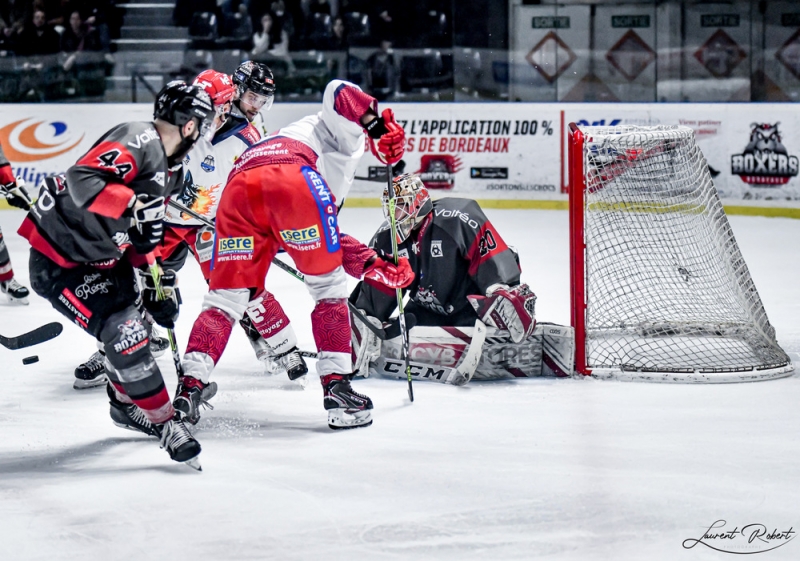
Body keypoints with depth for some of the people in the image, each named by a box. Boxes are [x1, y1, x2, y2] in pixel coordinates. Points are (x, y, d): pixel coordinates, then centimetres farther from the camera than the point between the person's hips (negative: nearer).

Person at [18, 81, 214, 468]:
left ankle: (127, 405, 44)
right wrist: (133, 205, -46)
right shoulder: (139, 141, -24)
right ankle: (163, 422, -7)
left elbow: (144, 230, 18)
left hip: (100, 256, 11)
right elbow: (82, 179, -36)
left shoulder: (170, 170, 8)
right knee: (122, 331, -17)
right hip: (58, 261, -11)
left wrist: (158, 275, 11)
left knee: (131, 317, 21)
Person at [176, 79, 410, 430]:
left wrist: (373, 266, 36)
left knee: (226, 296, 9)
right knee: (328, 286, 9)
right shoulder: (346, 137, 30)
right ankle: (337, 389, 6)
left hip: (238, 189, 6)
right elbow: (338, 92, 5)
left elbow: (329, 240, 40)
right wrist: (379, 127, -3)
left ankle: (190, 386, -7)